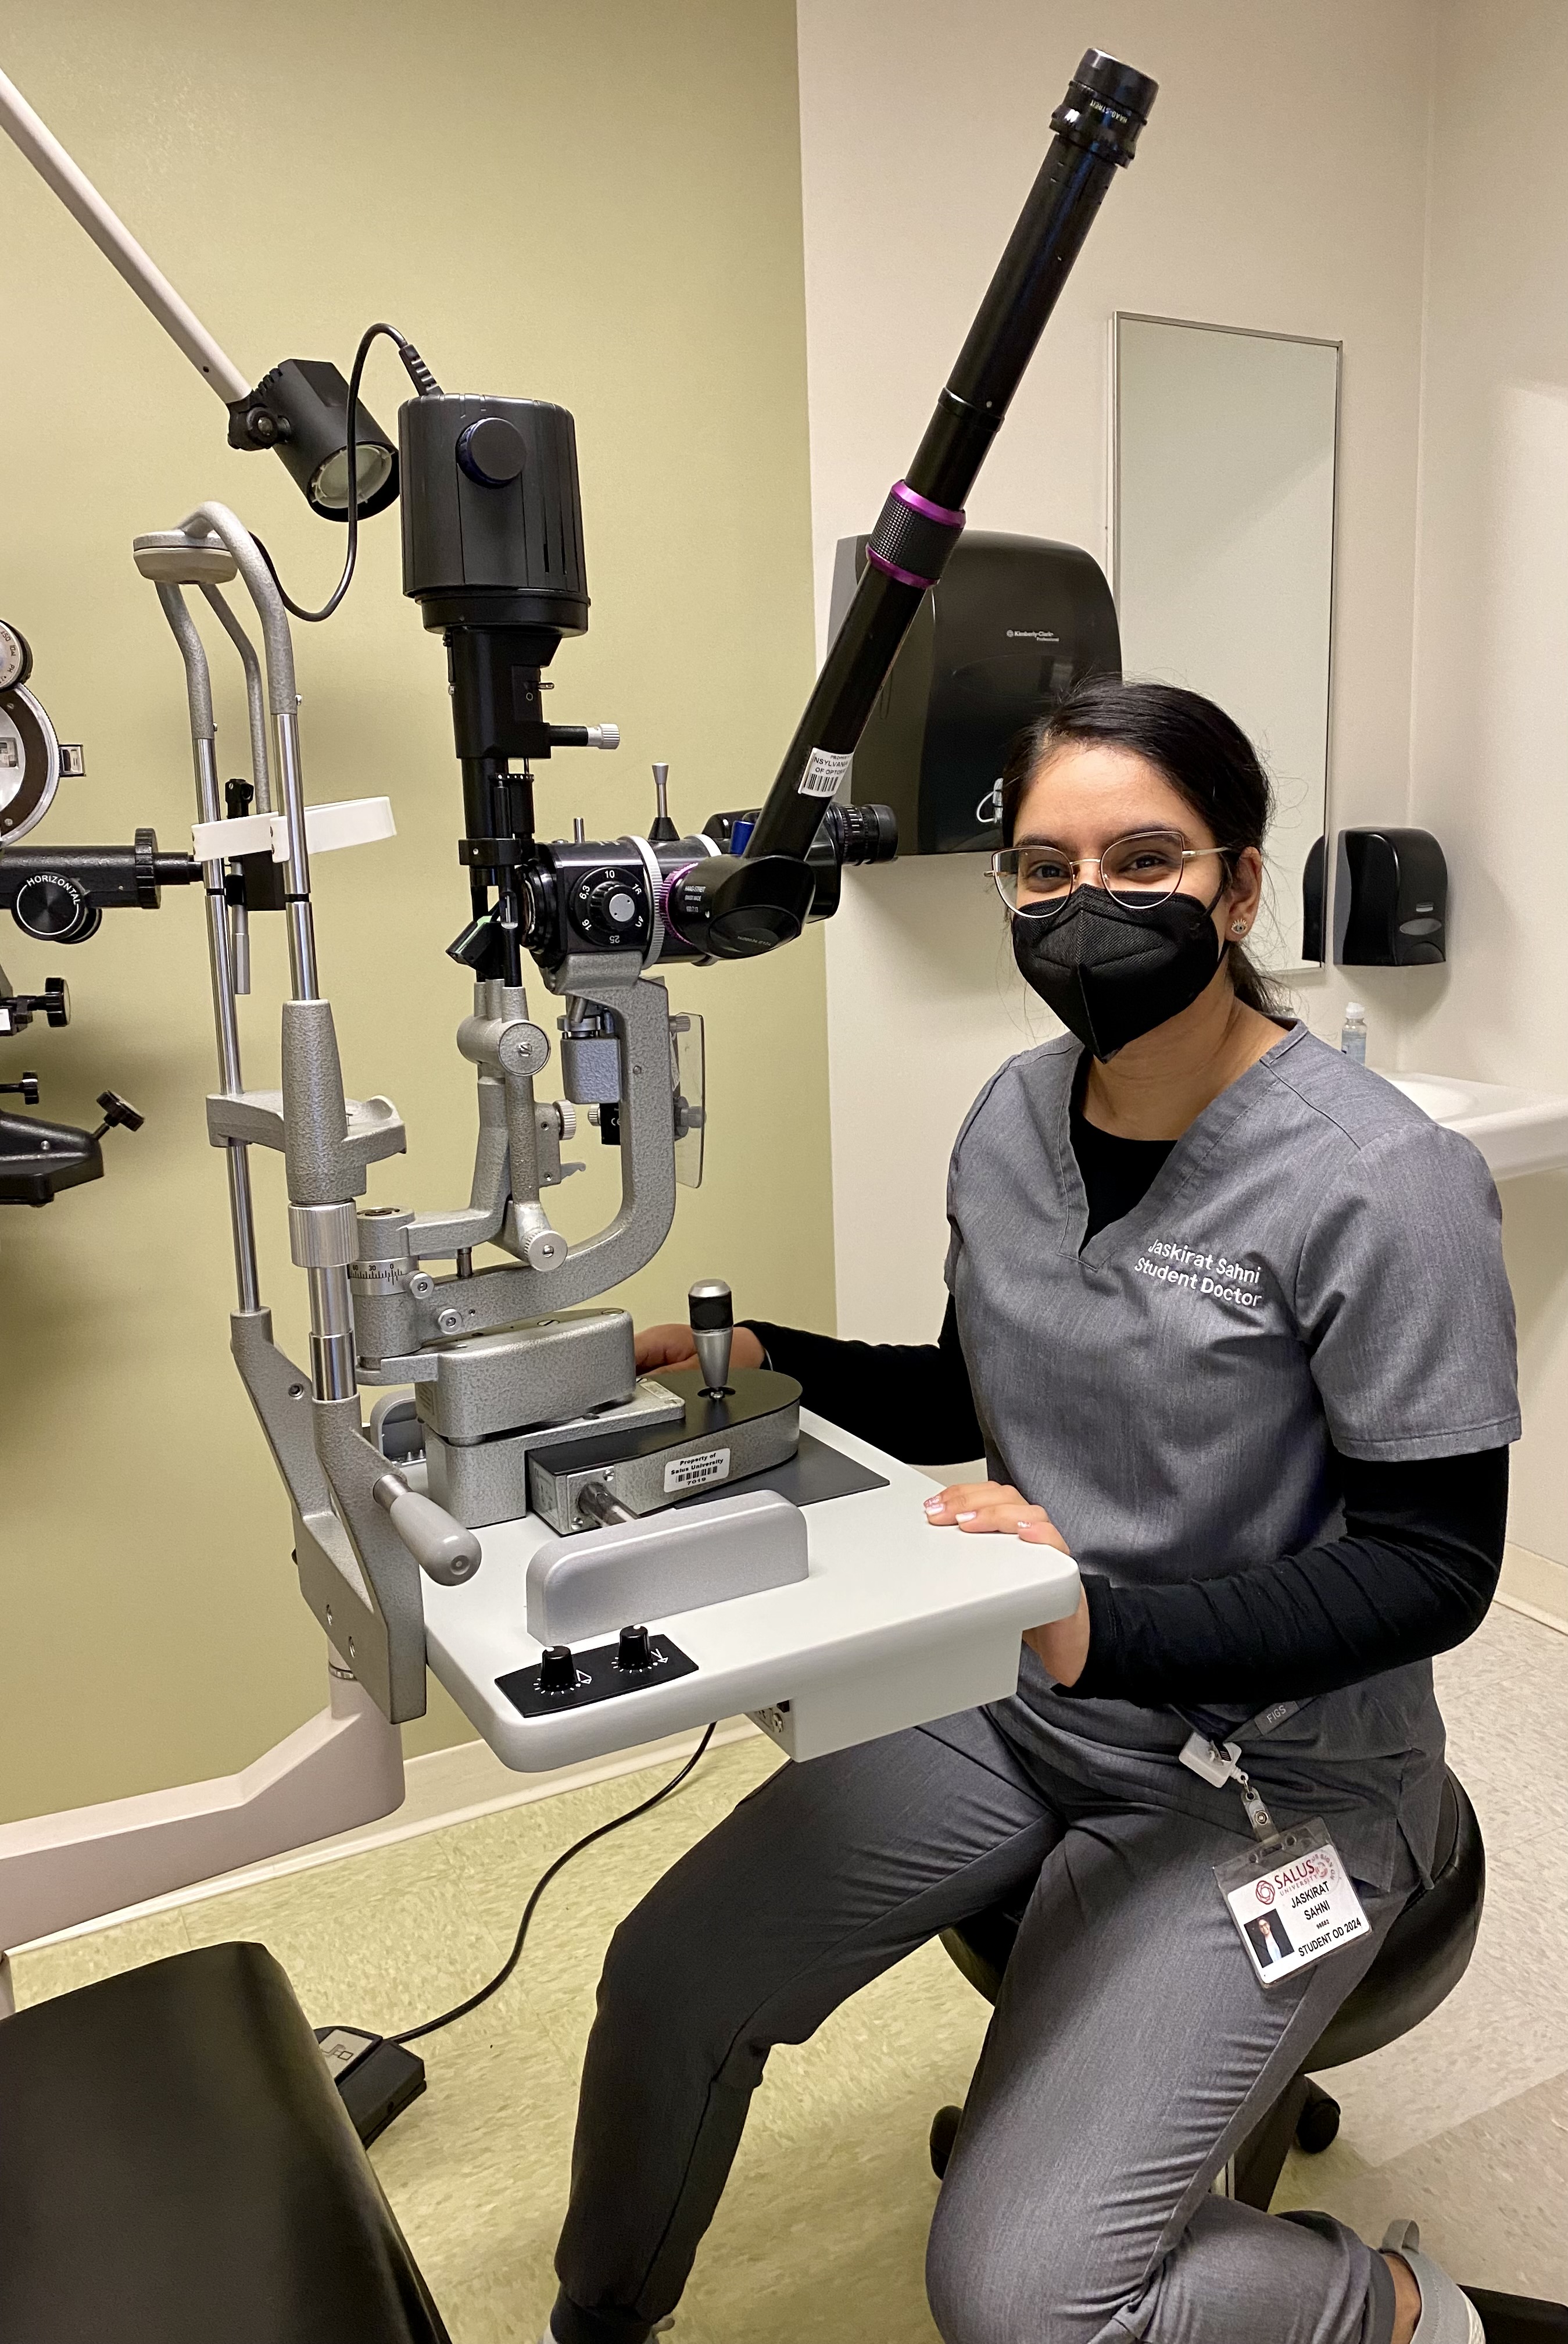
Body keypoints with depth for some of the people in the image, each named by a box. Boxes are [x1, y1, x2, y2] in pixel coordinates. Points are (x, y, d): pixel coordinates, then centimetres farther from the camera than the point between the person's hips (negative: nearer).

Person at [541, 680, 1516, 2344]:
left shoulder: (1377, 1184, -22)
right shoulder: (1016, 1115, -2)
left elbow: (1437, 1564, -18)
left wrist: (1107, 1629, -30)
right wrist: (760, 1363, -5)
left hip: (1268, 1767, -5)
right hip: (1012, 1696, 6)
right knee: (669, 1975, 1)